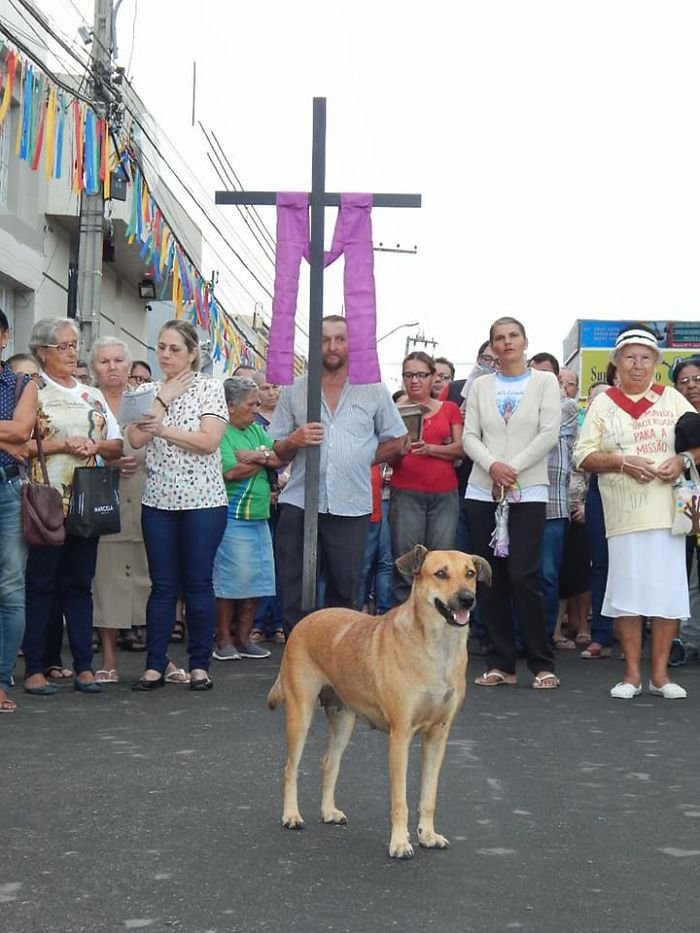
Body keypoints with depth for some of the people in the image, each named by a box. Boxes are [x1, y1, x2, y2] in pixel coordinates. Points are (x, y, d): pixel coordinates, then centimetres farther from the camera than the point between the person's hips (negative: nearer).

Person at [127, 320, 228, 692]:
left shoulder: (210, 388, 0)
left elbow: (209, 441, -13)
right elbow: (136, 439, -6)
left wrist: (163, 429, -11)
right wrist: (164, 399, -7)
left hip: (203, 501, -3)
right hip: (158, 501, 3)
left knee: (198, 583, 2)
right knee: (162, 585, 5)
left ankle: (200, 664, 11)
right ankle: (155, 665, 10)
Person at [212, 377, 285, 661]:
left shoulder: (256, 430, 15)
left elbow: (282, 458, 5)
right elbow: (230, 471, -20)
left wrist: (257, 456, -13)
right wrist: (265, 459, -5)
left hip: (259, 517, 8)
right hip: (233, 517, -8)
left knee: (256, 580, 9)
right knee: (230, 579, -4)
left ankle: (243, 638, 19)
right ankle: (224, 642, 7)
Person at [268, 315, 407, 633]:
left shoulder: (374, 391, 7)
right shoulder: (294, 390, 9)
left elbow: (396, 440, 15)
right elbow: (278, 452, 11)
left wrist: (361, 460, 5)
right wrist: (294, 441, -11)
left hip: (351, 507, 0)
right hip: (299, 503, 0)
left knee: (343, 592, 8)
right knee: (293, 592, 0)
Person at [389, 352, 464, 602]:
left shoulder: (450, 409, 13)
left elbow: (461, 449, 4)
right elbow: (388, 458, 5)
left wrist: (430, 449, -12)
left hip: (445, 494, 1)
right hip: (405, 493, -1)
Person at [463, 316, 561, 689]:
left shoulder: (545, 382, 5)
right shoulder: (480, 386, 12)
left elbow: (549, 434, -4)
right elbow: (469, 435, 5)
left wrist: (514, 468, -12)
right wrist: (492, 465, -13)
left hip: (528, 492, -3)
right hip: (482, 491, 3)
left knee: (523, 576, -11)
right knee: (490, 579, 2)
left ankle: (542, 664, 0)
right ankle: (500, 663, 11)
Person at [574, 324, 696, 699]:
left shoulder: (672, 399, 11)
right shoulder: (604, 403, 7)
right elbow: (584, 456, 2)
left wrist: (681, 461, -9)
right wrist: (623, 462, -13)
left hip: (668, 510, 1)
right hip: (624, 514, -1)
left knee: (668, 592, 1)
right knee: (627, 593, 1)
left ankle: (660, 674, 12)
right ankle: (632, 674, 11)